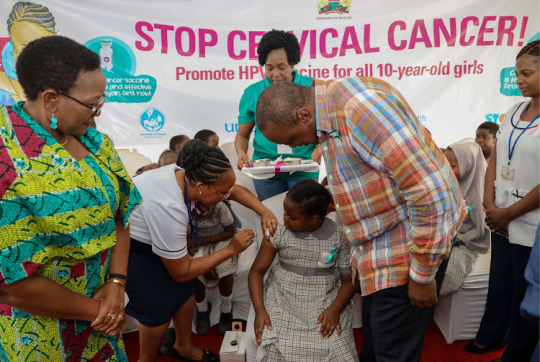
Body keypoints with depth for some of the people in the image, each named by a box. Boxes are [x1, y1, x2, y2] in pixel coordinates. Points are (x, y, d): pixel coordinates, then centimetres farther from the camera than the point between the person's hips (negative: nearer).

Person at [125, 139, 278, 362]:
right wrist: (231, 250, -23)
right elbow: (181, 273, -26)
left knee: (184, 291, 7)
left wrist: (264, 212, -15)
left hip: (148, 235, 8)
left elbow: (235, 190, 0)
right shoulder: (168, 209, -40)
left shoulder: (188, 173, -18)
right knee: (161, 306, -5)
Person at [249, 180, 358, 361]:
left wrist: (335, 309, -17)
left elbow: (349, 280, 0)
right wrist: (259, 310, -14)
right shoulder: (279, 232, -5)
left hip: (326, 300, 0)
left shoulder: (338, 235, -6)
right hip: (283, 299, 0)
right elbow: (256, 272, -1)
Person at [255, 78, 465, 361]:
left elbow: (429, 191, -26)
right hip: (380, 246, 9)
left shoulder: (361, 106, -25)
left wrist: (422, 275, -19)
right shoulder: (328, 119, 6)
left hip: (410, 246, -9)